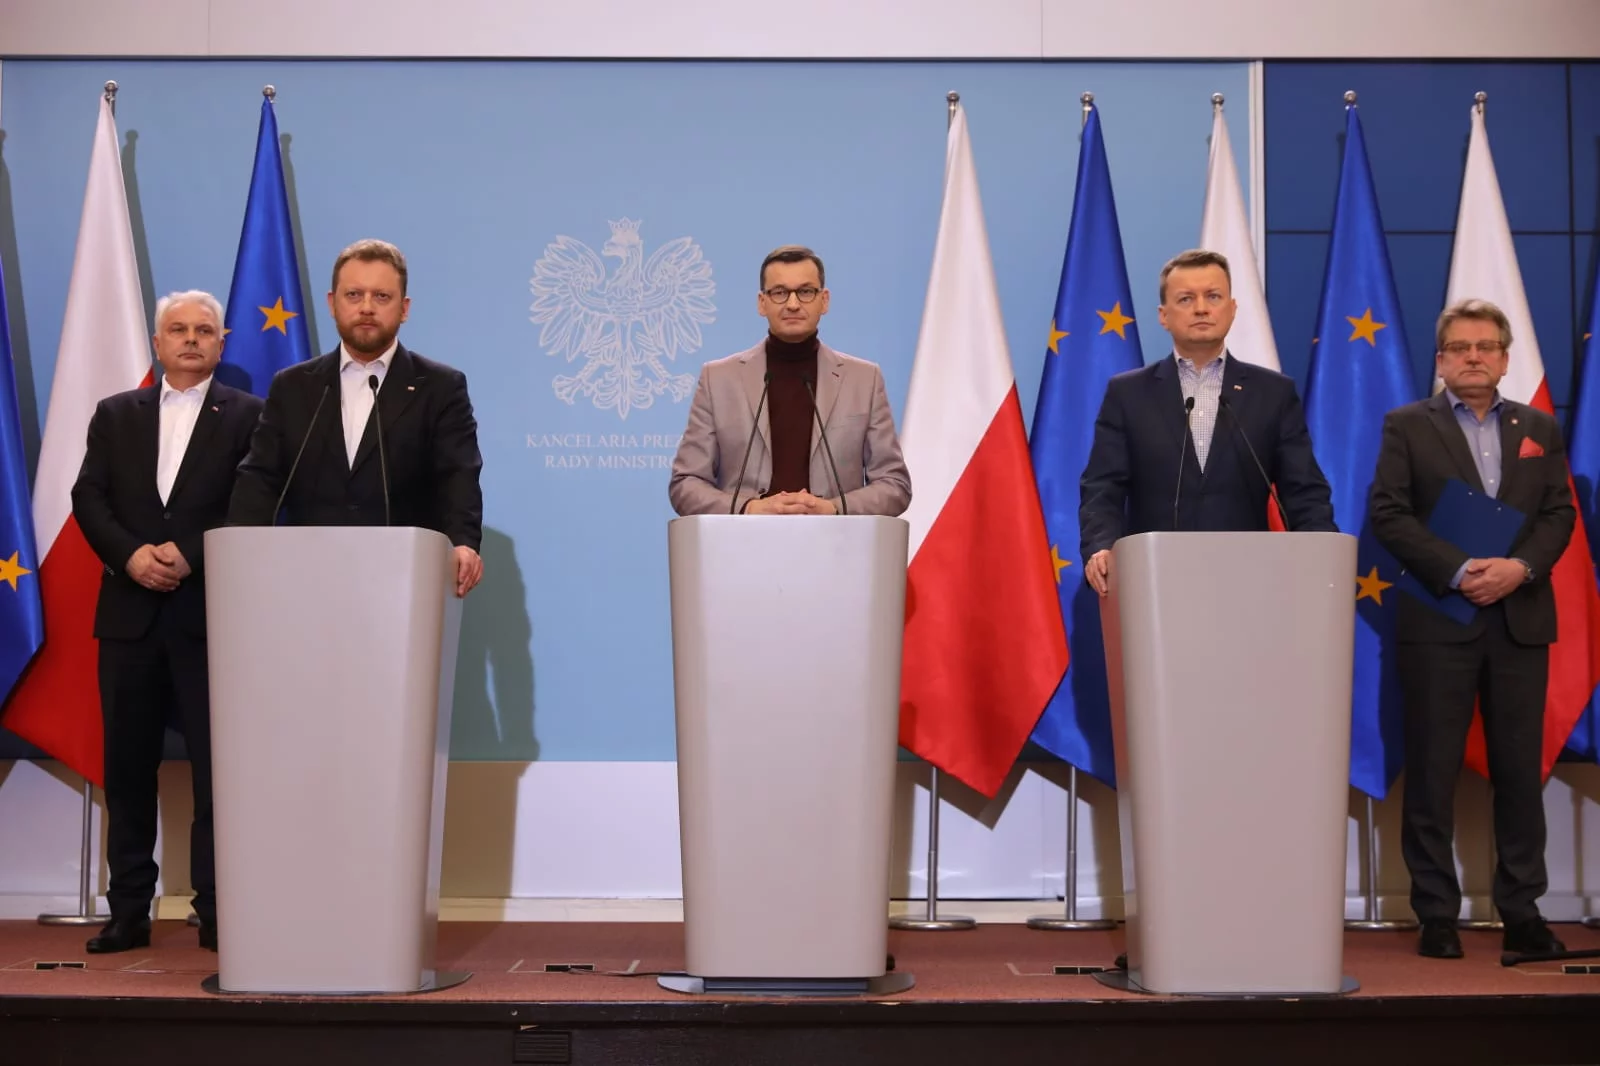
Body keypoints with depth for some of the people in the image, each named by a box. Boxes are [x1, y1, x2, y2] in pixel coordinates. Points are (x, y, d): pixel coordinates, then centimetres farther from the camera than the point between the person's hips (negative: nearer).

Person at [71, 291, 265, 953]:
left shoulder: (247, 416, 5)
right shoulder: (115, 415, 15)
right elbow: (88, 499, 6)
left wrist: (189, 553, -16)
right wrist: (132, 555, -11)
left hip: (211, 614, -3)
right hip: (130, 613, 3)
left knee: (216, 767, -2)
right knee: (128, 768, 6)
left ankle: (217, 911, 4)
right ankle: (129, 911, 14)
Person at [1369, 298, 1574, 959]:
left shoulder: (1539, 428, 13)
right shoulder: (1408, 426, 4)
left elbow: (1559, 513, 7)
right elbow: (1388, 514, -5)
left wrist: (1521, 567, -12)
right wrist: (1458, 571, -15)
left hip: (1520, 619, 3)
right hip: (1438, 619, -3)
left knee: (1520, 769, 5)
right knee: (1432, 772, 1)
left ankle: (1522, 912, 13)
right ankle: (1436, 916, 7)